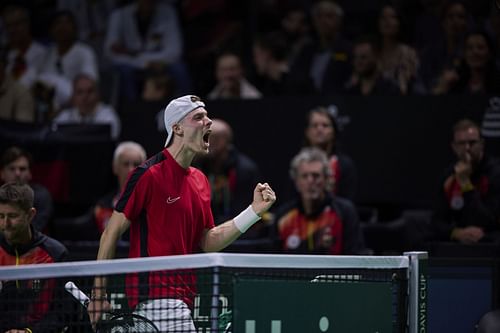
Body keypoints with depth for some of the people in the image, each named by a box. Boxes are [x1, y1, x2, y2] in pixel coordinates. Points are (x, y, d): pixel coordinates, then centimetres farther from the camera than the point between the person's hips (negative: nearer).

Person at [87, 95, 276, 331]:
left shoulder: (200, 181, 15)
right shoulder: (149, 174, -11)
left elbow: (208, 242, 15)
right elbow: (112, 232, -8)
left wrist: (255, 211, 7)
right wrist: (98, 293, -10)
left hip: (180, 298, 9)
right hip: (156, 292, -9)